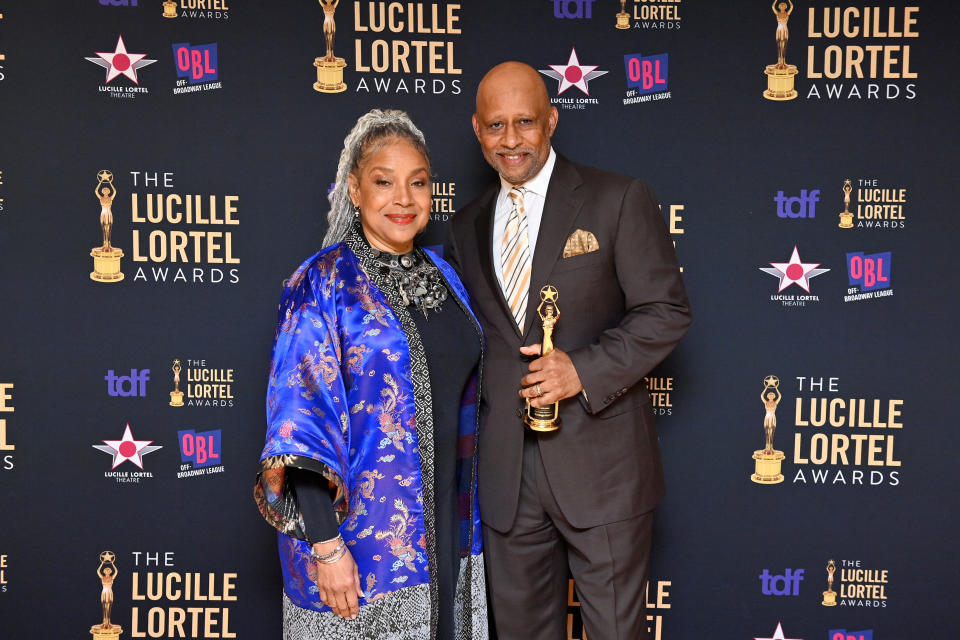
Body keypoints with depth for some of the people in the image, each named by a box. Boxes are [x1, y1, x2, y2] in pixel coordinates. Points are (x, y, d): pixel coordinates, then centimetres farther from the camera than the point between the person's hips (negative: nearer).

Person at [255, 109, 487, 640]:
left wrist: (469, 515, 14)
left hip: (446, 525, 6)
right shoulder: (323, 284, -11)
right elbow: (303, 417, -16)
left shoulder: (442, 276, 7)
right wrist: (325, 544, -20)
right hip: (359, 535, -6)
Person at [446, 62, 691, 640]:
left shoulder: (619, 200, -4)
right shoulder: (468, 225, 12)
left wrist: (584, 370, -19)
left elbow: (666, 310, -7)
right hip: (505, 469, 4)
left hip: (602, 464, -4)